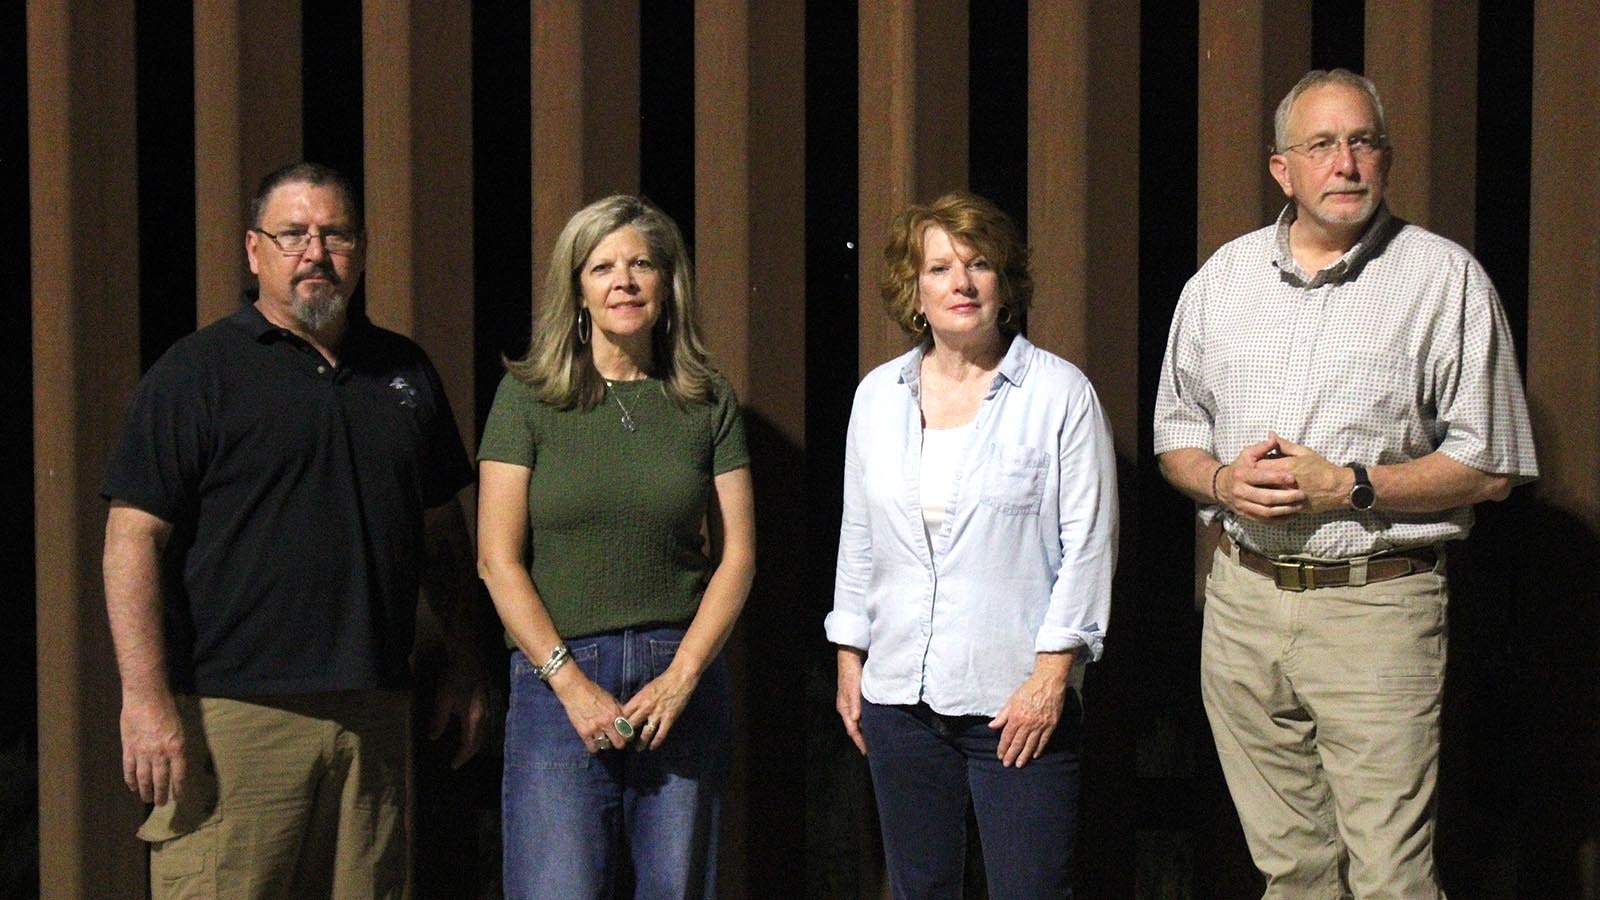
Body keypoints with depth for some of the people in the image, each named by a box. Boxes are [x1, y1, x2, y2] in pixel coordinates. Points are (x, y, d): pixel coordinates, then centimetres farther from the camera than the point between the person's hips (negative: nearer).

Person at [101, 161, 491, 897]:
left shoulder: (404, 371, 15)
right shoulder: (197, 371, 0)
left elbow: (442, 530, 22)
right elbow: (133, 538, -7)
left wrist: (465, 668, 17)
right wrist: (146, 698, -15)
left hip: (375, 717, 5)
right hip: (233, 717, -5)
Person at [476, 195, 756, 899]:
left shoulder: (708, 400, 8)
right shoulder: (528, 395, 1)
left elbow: (736, 555, 6)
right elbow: (499, 560, -3)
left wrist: (681, 676, -6)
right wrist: (572, 683, -10)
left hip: (683, 676, 2)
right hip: (557, 678, -2)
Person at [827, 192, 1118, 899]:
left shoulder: (1060, 392, -3)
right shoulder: (878, 395, 10)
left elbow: (1089, 545, -5)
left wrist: (1052, 672, -11)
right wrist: (849, 660, 14)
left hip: (1018, 699, -4)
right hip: (898, 694, 4)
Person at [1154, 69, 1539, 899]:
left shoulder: (1444, 278, -2)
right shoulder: (1223, 277, 11)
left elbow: (1490, 465, -4)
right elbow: (1175, 435, 17)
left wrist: (1349, 486, -15)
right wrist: (1224, 481, -5)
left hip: (1376, 607, -4)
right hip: (1242, 599, 4)